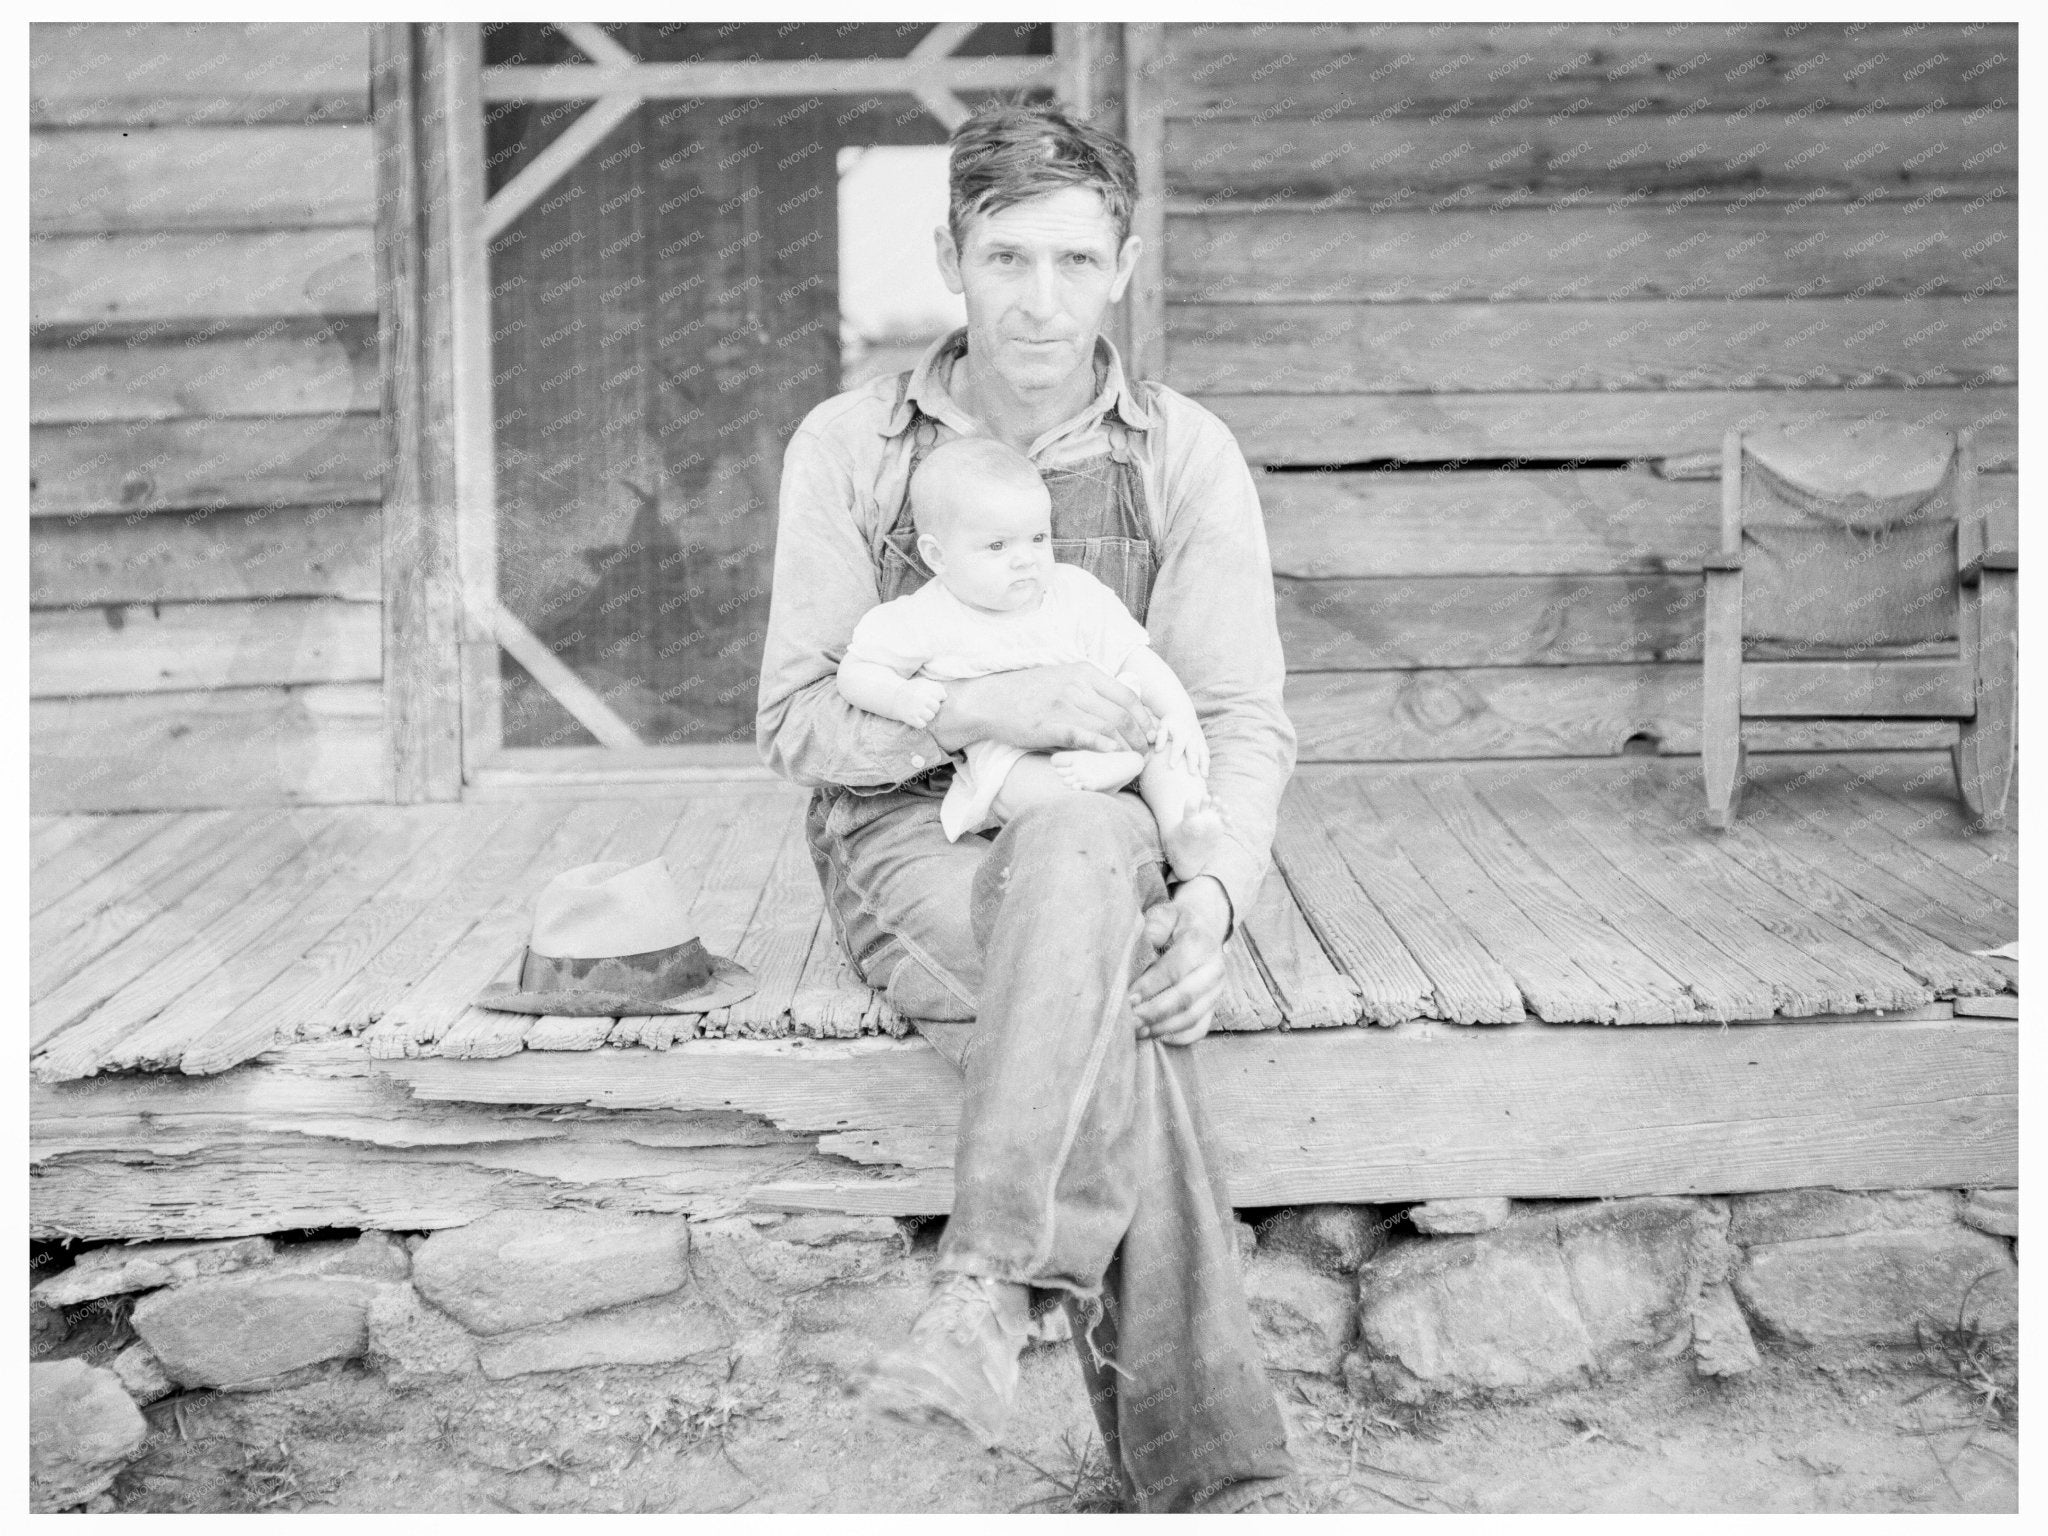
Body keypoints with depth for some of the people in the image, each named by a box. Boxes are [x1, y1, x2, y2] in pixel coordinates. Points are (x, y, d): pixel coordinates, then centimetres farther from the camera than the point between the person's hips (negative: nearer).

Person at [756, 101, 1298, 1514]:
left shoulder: (1187, 458, 5)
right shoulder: (848, 448, 3)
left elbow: (1243, 722, 0)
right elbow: (798, 720, 0)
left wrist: (1216, 893, -22)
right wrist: (986, 707, -19)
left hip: (1111, 838, 1)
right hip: (911, 841, -1)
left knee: (1081, 838, -39)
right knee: (1115, 1035, -35)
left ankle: (992, 1287, -41)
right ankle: (1216, 1481, -36)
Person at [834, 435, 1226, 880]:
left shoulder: (1074, 593, 7)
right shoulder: (925, 621, -2)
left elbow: (1135, 659, 6)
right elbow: (856, 672, 2)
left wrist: (1180, 714, -10)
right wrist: (901, 697, -20)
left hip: (1107, 731, 3)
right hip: (1002, 756, -3)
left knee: (1167, 742, -20)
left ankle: (1179, 837, -36)